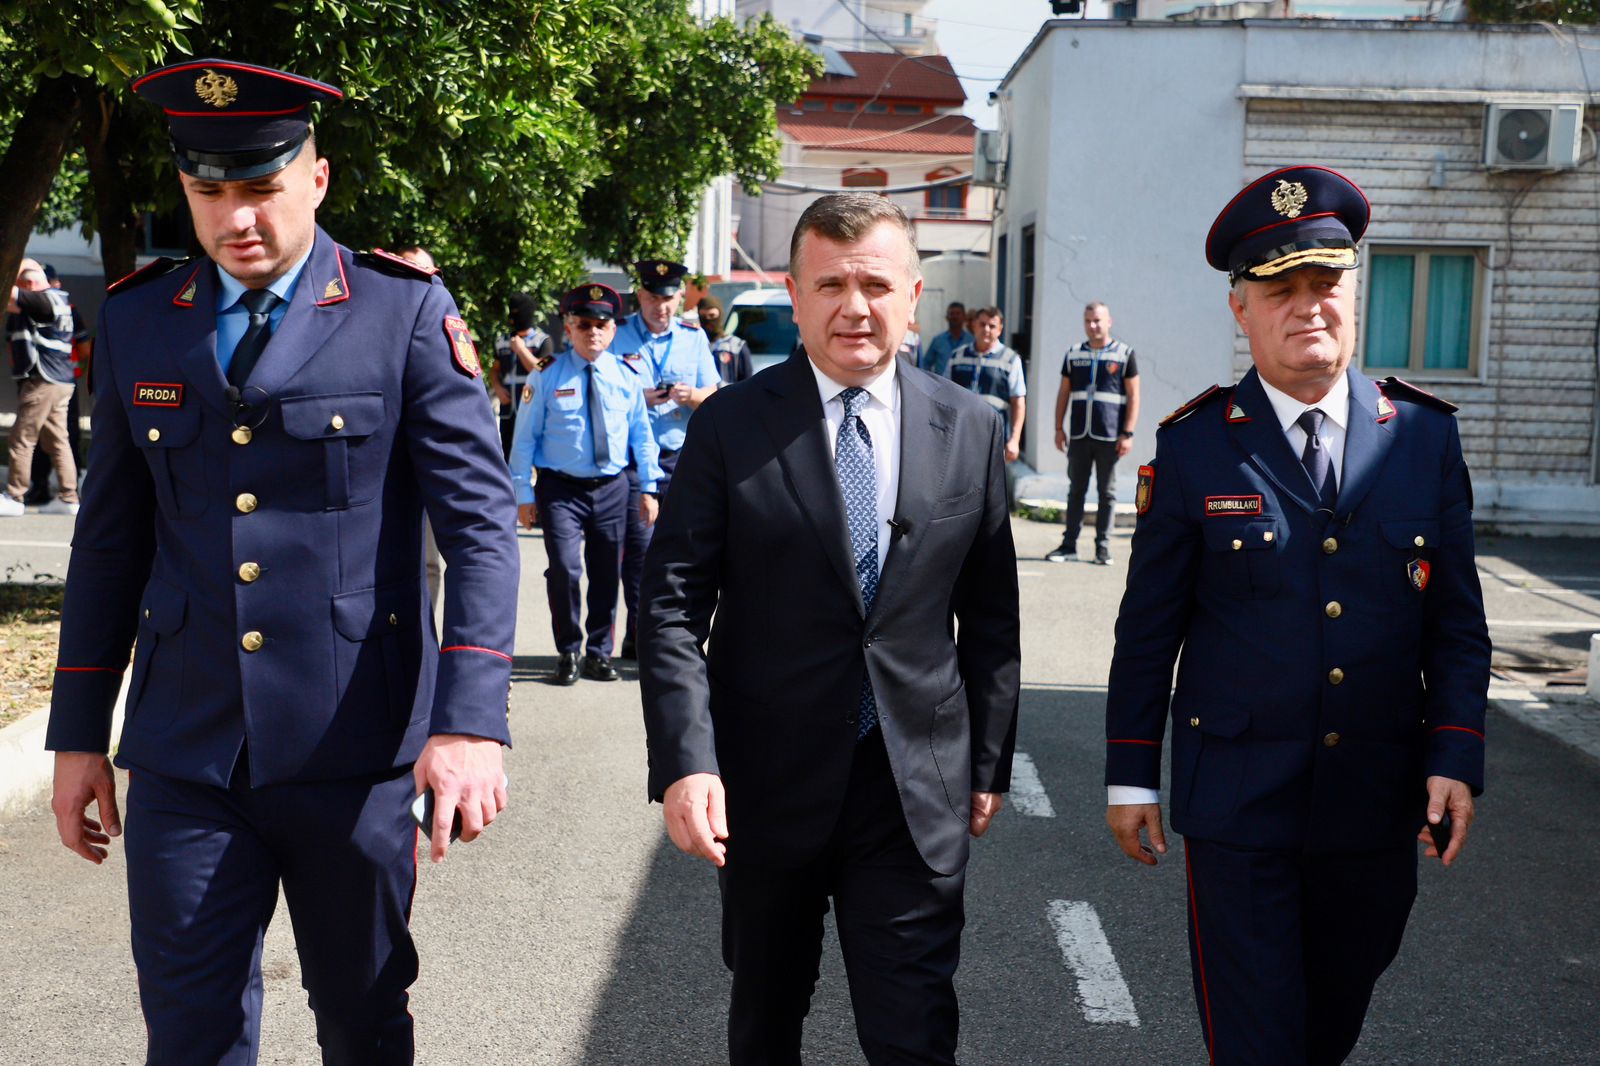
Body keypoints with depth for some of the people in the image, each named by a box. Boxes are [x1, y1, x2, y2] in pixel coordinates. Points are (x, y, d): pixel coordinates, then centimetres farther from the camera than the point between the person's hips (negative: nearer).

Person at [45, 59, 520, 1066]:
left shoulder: (407, 312, -5)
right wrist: (79, 733, 11)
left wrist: (471, 719, -21)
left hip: (356, 748, -2)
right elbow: (110, 540, 11)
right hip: (183, 756, 3)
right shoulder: (137, 320, 6)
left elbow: (481, 520, -10)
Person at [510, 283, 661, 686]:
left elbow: (641, 435, 11)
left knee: (607, 574, 9)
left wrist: (648, 488, 8)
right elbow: (524, 438, -2)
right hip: (560, 488, -3)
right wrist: (524, 494, -5)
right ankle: (568, 653, 5)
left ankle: (599, 654, 24)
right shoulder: (548, 376, -4)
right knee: (565, 569, -14)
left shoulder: (627, 377, 5)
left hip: (611, 487, 3)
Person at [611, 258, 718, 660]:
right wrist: (638, 399, -15)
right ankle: (640, 637, -2)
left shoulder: (694, 338, 12)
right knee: (639, 545, -7)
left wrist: (691, 396, -11)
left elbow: (712, 396, 10)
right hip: (632, 457, -2)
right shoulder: (618, 336, 3)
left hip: (681, 457, 2)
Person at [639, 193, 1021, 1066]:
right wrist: (685, 763, -18)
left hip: (919, 792, 0)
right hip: (766, 786, 0)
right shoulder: (730, 427, -5)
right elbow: (672, 606, -8)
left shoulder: (970, 430, 1)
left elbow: (990, 615, 7)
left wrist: (989, 763, 8)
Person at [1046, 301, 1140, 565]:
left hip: (1109, 436, -3)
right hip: (1078, 435, 3)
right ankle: (1069, 545, 11)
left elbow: (1133, 397, -1)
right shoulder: (1074, 355, 10)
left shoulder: (1125, 354, 1)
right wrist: (1059, 428, 7)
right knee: (1075, 491, 6)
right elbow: (1063, 393, 14)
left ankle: (1103, 547, 10)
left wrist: (1128, 433, -9)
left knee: (1107, 492, 4)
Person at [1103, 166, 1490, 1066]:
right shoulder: (1194, 447, -4)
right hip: (1239, 802, -3)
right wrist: (1131, 776, 0)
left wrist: (1457, 757, -4)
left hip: (1379, 806, 3)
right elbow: (1148, 628, 0)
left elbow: (1458, 620, 5)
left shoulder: (1426, 436, 2)